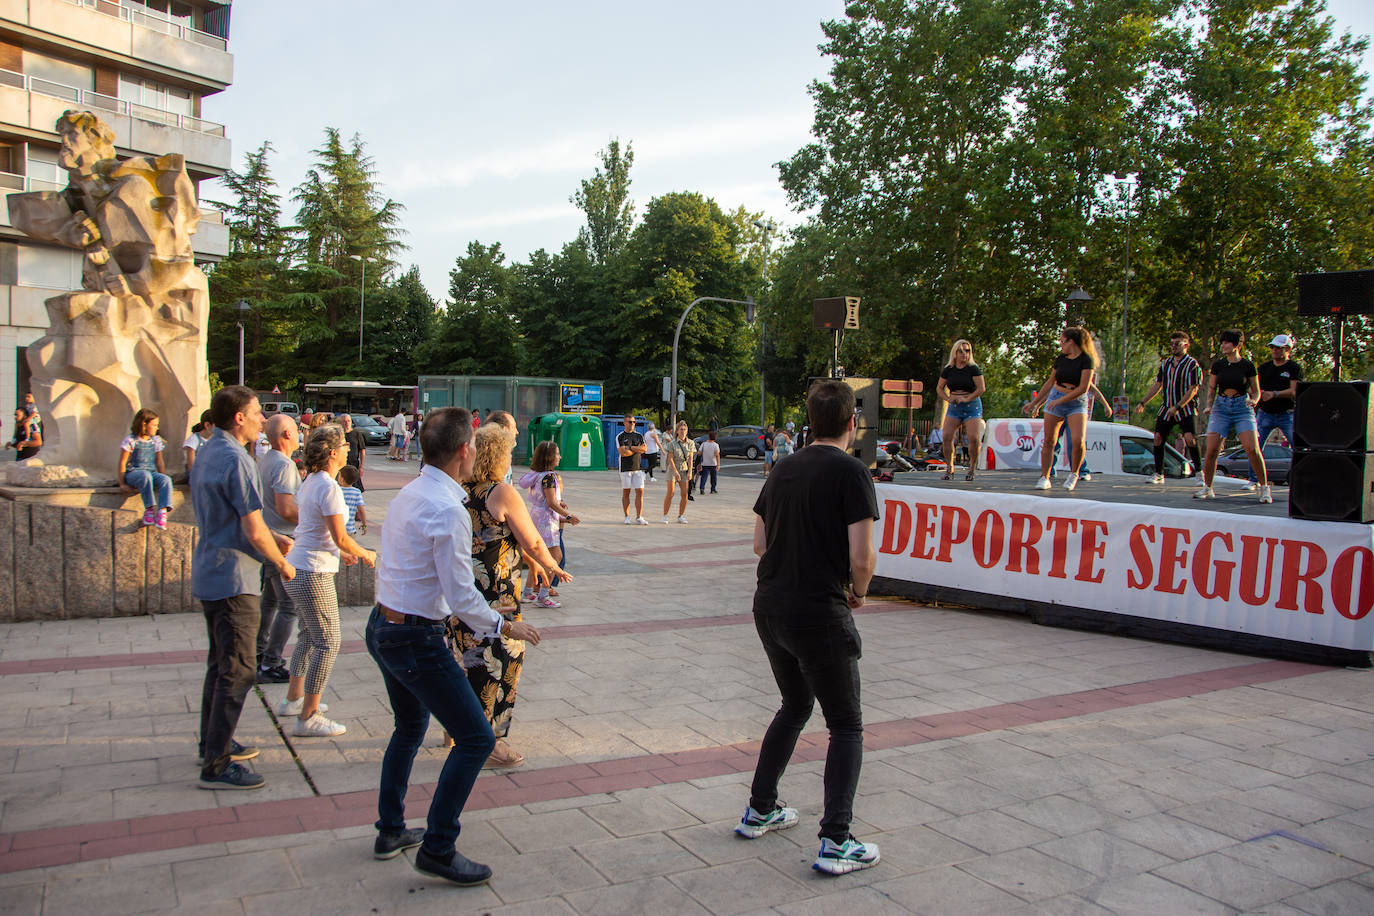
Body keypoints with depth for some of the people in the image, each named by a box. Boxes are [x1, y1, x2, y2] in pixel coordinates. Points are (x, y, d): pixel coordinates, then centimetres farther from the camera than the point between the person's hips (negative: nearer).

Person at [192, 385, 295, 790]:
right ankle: (216, 765, -1)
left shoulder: (206, 453, 12)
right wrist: (283, 565, -6)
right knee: (237, 670, -5)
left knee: (220, 663, 20)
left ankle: (213, 743, 32)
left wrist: (274, 538, 18)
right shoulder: (235, 460, -20)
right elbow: (255, 533, -21)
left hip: (209, 572, 11)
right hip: (233, 578, -11)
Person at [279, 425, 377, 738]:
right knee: (327, 643, -2)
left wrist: (341, 552, 21)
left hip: (295, 569, 10)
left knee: (309, 636, 22)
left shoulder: (309, 482, 10)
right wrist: (365, 554, -2)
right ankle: (308, 718, 3)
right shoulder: (328, 486, -19)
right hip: (313, 574, -10)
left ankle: (293, 699, 34)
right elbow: (340, 537, -19)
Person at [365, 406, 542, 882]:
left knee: (410, 728, 28)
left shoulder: (407, 494, 6)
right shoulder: (448, 510, -22)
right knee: (475, 739, 0)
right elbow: (462, 597, -21)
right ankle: (437, 849, 7)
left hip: (382, 625, 10)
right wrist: (505, 626, -6)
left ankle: (391, 831, 39)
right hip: (417, 640, -10)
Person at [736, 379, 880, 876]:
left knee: (795, 706, 25)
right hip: (820, 615, -7)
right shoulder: (851, 472, -12)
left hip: (769, 608, 7)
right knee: (846, 726, 8)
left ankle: (759, 810, 32)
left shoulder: (784, 469, 8)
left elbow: (760, 544, 12)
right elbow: (862, 558, -17)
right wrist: (858, 591, 2)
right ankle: (835, 842, 5)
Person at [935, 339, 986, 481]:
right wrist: (948, 399, -4)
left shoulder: (973, 369, -4)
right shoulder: (948, 370, 6)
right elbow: (939, 388, 13)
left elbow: (982, 388, -10)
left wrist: (967, 398, -17)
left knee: (974, 438, -16)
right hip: (954, 408, 3)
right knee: (946, 436, -11)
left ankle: (972, 466, 8)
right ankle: (949, 468, 3)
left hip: (972, 406, -3)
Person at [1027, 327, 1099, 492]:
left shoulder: (1086, 359, -9)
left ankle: (1074, 474, 5)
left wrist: (1060, 400, -17)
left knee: (1078, 441, -19)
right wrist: (1035, 402, 21)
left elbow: (1083, 388, -16)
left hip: (1077, 403, -5)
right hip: (1055, 399, 5)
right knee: (1048, 441, 0)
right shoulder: (1061, 358, 9)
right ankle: (1044, 478, 10)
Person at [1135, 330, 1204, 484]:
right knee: (1158, 437, -2)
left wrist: (1177, 407, -21)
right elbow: (1157, 385, 15)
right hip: (1166, 408, 6)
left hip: (1186, 408, -6)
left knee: (1190, 438, -19)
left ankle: (1199, 471, -6)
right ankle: (1158, 474, 7)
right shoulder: (1165, 363, 12)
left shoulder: (1192, 365, -7)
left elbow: (1192, 390, -13)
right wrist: (1142, 403, 8)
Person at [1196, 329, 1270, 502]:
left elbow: (1256, 391, 8)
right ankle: (1207, 488, 7)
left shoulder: (1248, 366, 0)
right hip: (1221, 408, 2)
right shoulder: (1217, 365, 6)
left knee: (1252, 449, -16)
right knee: (1211, 450, -9)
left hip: (1242, 409, -2)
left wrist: (1253, 401, -13)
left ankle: (1264, 488, -2)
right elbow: (1211, 388, 14)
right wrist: (1209, 405, -2)